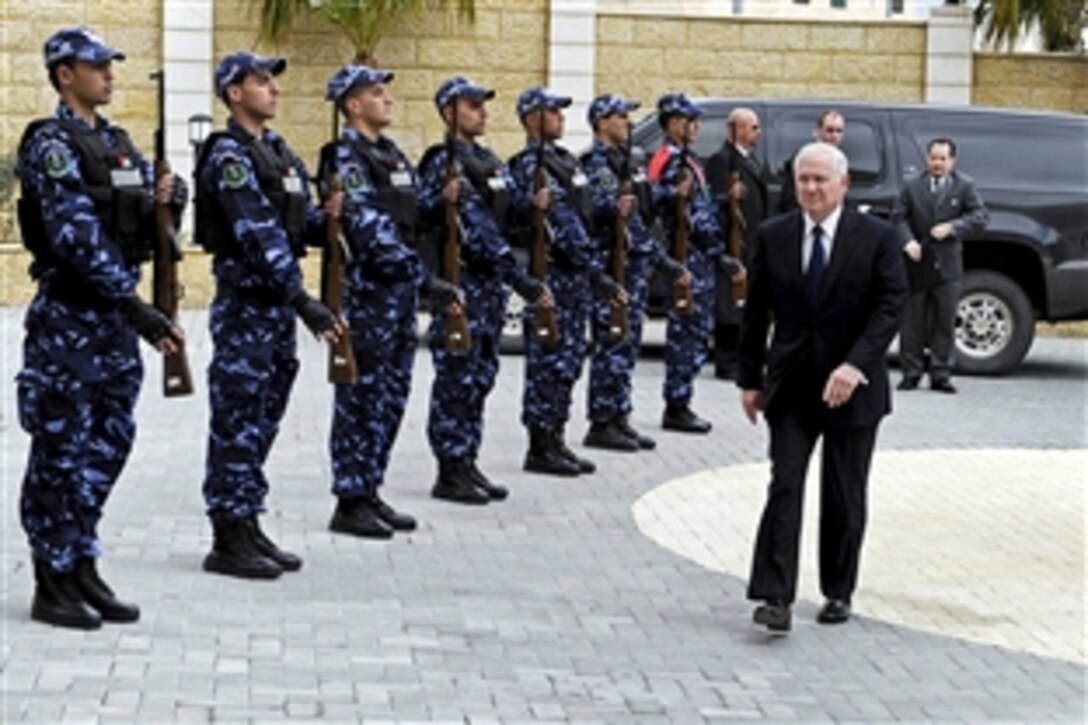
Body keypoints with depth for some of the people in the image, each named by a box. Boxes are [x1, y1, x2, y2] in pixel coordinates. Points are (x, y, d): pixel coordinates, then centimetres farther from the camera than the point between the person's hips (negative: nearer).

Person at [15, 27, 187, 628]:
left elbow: (150, 215, 20)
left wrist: (169, 196, -5)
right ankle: (52, 585, 6)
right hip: (70, 317, -8)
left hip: (117, 315, 8)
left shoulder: (118, 143, 14)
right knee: (61, 453, -2)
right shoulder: (51, 144, -12)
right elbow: (77, 235, -22)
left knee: (106, 447, 11)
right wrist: (136, 306, -27)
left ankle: (82, 569, 20)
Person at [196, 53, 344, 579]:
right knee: (237, 423, -4)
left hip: (279, 305, 9)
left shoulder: (279, 150, 15)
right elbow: (259, 235, -22)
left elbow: (298, 222, 18)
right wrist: (305, 302, -28)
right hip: (245, 304, -9)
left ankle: (248, 528, 20)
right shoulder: (229, 155, -13)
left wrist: (326, 218, -6)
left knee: (262, 423, 13)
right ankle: (228, 542, 2)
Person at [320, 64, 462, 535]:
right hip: (367, 292, -9)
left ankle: (369, 492, 21)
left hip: (400, 292, 9)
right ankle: (350, 503, 4)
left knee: (390, 398, 12)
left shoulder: (393, 155, 17)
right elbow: (372, 231, -21)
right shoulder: (346, 157, -13)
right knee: (361, 398, -3)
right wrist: (428, 281, -23)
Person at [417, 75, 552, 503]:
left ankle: (467, 463, 19)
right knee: (457, 378, -5)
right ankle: (450, 473, 1)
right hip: (461, 282, -9)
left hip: (491, 283, 9)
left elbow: (504, 221, 20)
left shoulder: (490, 162, 17)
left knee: (480, 376, 12)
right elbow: (477, 228, -20)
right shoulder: (443, 162, -11)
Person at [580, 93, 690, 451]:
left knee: (628, 345, 10)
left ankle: (620, 418, 17)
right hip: (609, 264, -8)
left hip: (637, 264, 8)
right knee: (610, 345, -7)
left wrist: (664, 262, 21)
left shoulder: (632, 162, 17)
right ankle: (601, 425, -2)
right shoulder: (592, 164, -9)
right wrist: (612, 210, -36)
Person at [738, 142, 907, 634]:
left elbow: (890, 307, -9)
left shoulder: (877, 238, -4)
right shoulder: (773, 237, 3)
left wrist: (855, 365, -21)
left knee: (844, 499, 8)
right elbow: (755, 312, 8)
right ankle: (775, 598, -11)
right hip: (791, 387, 1)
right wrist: (750, 379, 5)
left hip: (853, 388, -1)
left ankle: (838, 593, 22)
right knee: (784, 488, -8)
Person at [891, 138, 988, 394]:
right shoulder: (912, 186, 3)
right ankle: (911, 373, 10)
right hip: (917, 263, 0)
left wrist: (952, 228, -16)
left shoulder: (965, 186, 3)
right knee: (912, 322, 3)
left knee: (945, 322, 2)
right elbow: (898, 217, 1)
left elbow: (980, 216, -3)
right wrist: (908, 242, -15)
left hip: (947, 265, 0)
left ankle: (940, 375, 7)